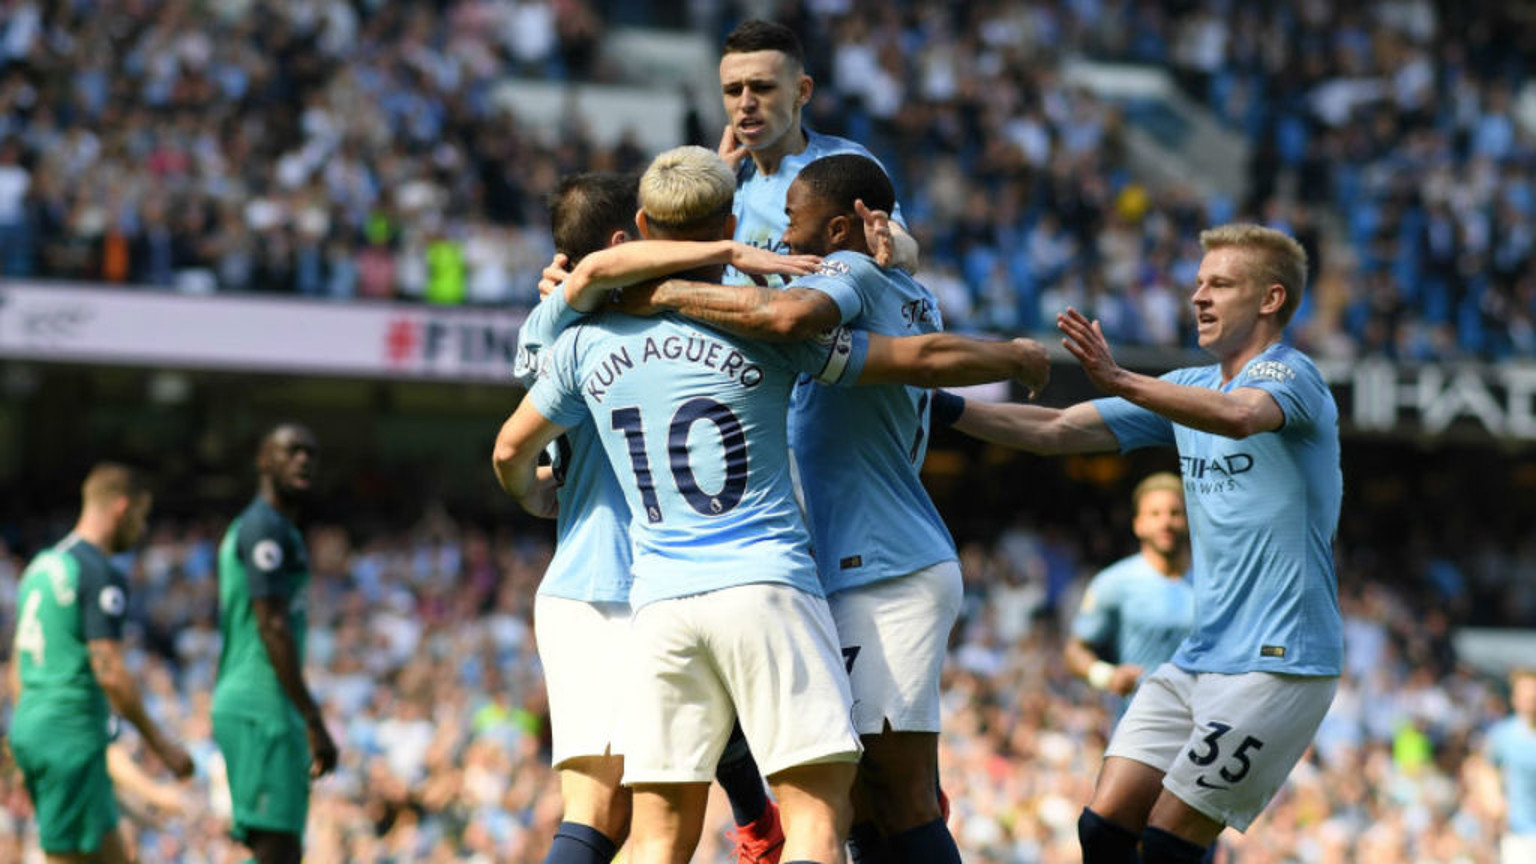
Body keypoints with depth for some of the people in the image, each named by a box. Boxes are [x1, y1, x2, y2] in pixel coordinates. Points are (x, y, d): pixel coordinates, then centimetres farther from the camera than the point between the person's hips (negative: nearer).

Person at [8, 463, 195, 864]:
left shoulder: (43, 565, 16)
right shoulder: (100, 575, -13)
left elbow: (18, 668, 20)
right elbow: (110, 673, -19)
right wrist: (160, 743, -12)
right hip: (73, 739, -10)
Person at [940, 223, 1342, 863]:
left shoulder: (1290, 375, -9)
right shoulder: (1188, 389, 16)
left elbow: (1239, 415, -33)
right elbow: (1056, 431, 15)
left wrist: (1120, 381, -44)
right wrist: (946, 408, 4)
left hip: (1277, 665, -8)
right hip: (1198, 660, 8)